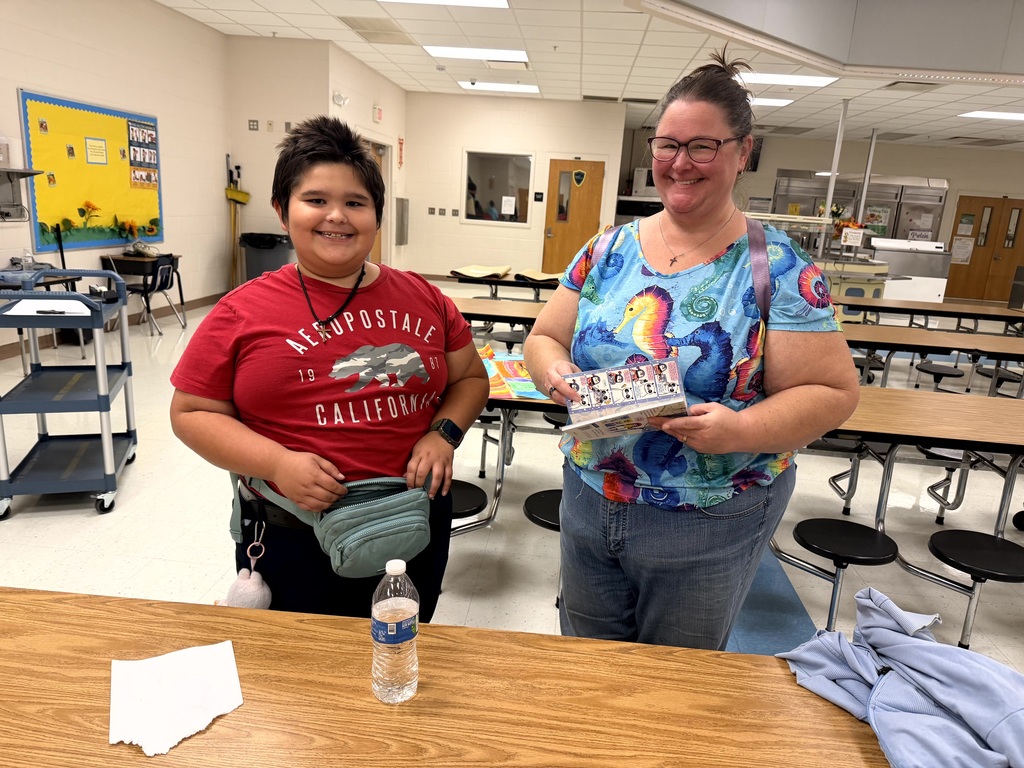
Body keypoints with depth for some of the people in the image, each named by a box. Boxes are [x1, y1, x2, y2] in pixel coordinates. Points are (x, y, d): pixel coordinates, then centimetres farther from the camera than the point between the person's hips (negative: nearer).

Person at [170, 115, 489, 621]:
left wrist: (444, 433, -8)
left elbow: (470, 377, 12)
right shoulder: (243, 312, -5)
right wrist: (276, 464, -16)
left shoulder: (423, 299, 2)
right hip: (292, 536, -2)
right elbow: (192, 413, 0)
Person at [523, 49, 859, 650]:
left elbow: (834, 392, -12)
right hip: (588, 504, 4)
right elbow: (544, 337, 6)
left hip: (710, 528, -3)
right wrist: (556, 372, -17)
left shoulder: (778, 268, -11)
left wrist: (741, 430, -29)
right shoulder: (609, 251, 1)